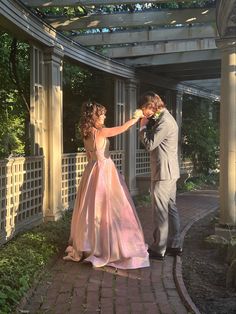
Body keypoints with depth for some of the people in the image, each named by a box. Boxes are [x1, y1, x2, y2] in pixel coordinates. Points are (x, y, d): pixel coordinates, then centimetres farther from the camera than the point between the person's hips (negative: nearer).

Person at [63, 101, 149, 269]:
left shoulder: (87, 133, 7)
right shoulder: (100, 132, -17)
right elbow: (122, 128, -11)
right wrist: (136, 118, 2)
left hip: (93, 170, 9)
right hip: (104, 171, -8)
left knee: (92, 208, 14)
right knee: (108, 208, -1)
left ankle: (90, 244, 23)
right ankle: (109, 246, 5)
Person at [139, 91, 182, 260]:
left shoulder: (165, 121, -18)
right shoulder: (164, 118, 14)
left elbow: (149, 144, -20)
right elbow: (153, 140, 14)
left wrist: (143, 126, -7)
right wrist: (147, 123, 2)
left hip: (163, 173, -10)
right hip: (170, 172, 10)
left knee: (161, 211, -3)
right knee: (171, 208, 14)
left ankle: (158, 249, 5)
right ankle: (174, 245, 22)